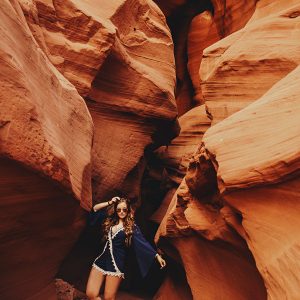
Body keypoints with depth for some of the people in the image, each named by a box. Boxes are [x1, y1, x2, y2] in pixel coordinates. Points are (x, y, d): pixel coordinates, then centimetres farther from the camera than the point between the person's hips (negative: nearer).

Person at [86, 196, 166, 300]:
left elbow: (143, 242, -8)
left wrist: (157, 255, -15)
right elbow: (95, 209, 11)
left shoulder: (132, 227, -3)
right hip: (101, 260, 4)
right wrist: (109, 203, 1)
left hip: (116, 263, -4)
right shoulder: (110, 220, 9)